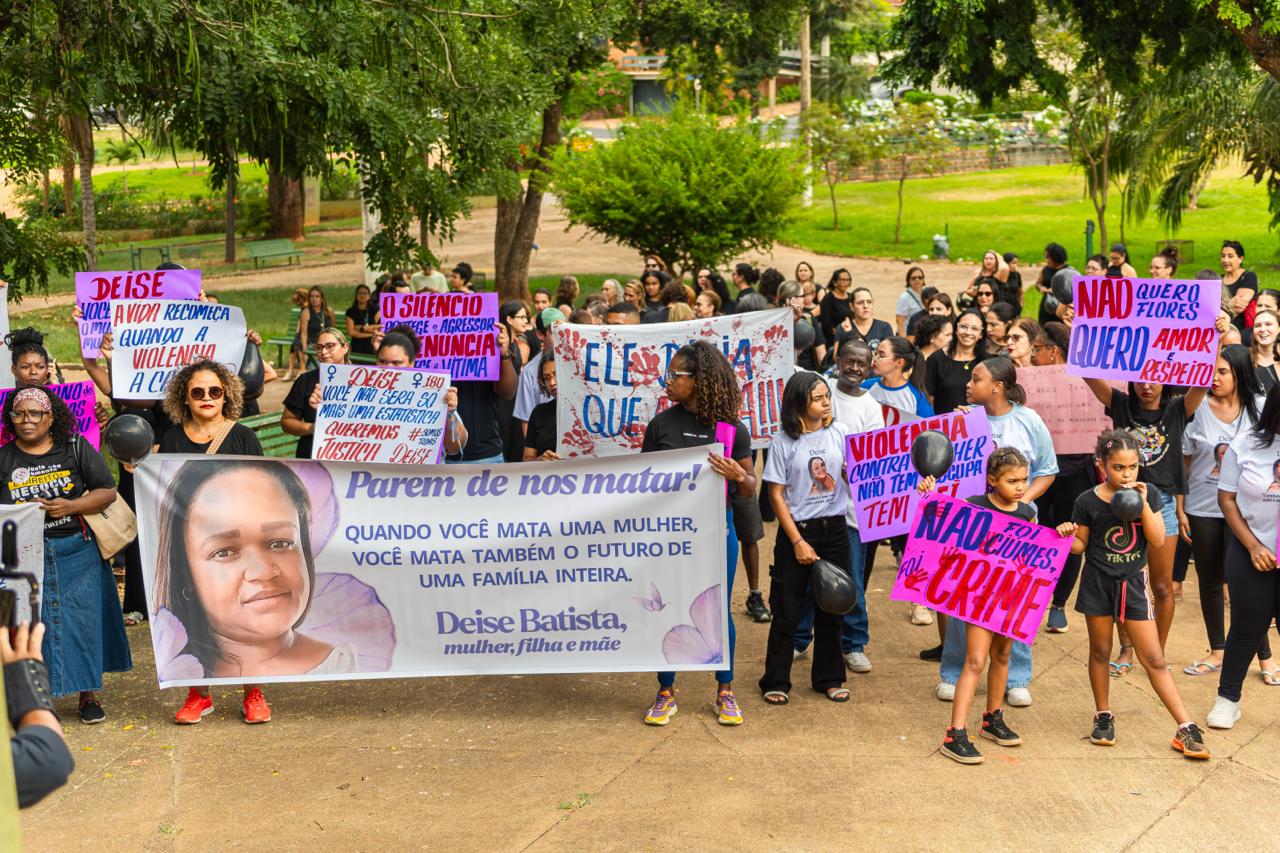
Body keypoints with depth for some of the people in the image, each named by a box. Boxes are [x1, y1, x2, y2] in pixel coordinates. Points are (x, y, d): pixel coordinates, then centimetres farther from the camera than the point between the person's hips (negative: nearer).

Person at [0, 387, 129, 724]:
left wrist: (70, 506, -12)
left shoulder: (75, 448, 4)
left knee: (83, 618, 0)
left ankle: (89, 694, 11)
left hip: (77, 551, 0)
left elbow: (108, 491, 3)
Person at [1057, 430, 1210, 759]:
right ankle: (1103, 715, 30)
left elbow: (1157, 540, -10)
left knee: (1154, 659, 0)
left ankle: (1186, 727, 4)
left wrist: (1143, 504, -20)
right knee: (1100, 652, 13)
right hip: (1098, 583, 0)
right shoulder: (1088, 501, -8)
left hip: (1134, 583, 0)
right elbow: (1081, 546, 2)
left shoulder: (1148, 494, -4)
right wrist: (1068, 536, -21)